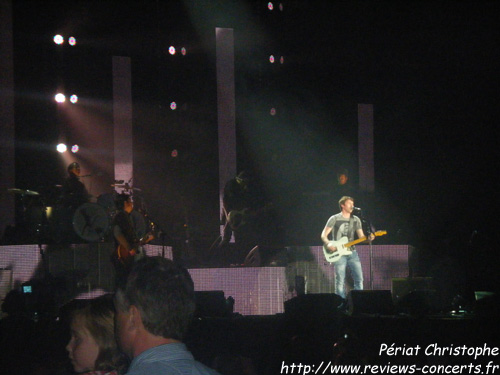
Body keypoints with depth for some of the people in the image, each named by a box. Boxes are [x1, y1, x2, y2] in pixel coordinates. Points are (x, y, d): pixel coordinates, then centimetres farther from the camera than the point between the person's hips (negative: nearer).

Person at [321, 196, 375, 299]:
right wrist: (328, 244, -18)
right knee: (340, 282, -5)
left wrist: (368, 238, -11)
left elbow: (361, 236, 11)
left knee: (359, 279, -4)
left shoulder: (356, 220, 12)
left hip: (352, 253, 4)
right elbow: (324, 235, 0)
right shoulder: (334, 219, 0)